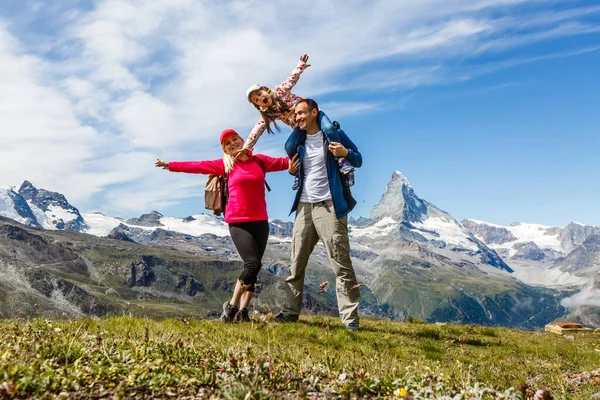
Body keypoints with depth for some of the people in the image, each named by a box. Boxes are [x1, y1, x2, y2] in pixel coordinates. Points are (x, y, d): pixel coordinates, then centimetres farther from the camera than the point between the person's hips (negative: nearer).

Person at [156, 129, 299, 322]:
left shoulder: (259, 160, 9)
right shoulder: (225, 164, 5)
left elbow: (283, 162, 5)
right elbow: (198, 166, 7)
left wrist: (293, 161, -14)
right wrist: (170, 165, 9)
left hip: (260, 221, 3)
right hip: (238, 222, -3)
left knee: (253, 267, 3)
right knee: (253, 264, -15)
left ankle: (242, 311, 10)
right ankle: (232, 305, 1)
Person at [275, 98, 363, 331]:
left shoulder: (333, 134, -1)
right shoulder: (298, 141, 13)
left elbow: (358, 160, 2)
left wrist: (345, 153, -18)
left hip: (329, 206, -6)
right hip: (304, 207, 6)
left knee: (341, 263, -6)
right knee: (296, 263, 9)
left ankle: (350, 317, -4)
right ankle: (290, 311, 18)